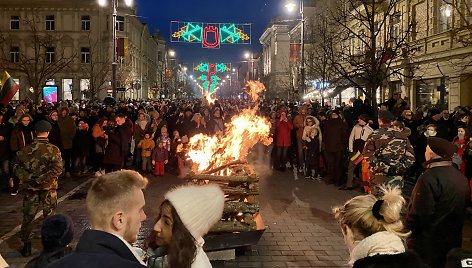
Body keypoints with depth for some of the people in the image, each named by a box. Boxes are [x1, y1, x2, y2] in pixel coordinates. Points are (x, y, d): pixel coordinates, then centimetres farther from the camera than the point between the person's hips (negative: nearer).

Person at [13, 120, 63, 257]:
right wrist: (41, 180, -15)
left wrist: (28, 178, -9)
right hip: (48, 190, -2)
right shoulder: (53, 150, -13)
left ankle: (26, 246, 23)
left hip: (30, 190, 2)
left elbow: (16, 167, -4)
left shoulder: (25, 149, -3)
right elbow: (57, 169, -20)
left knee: (27, 218, 15)